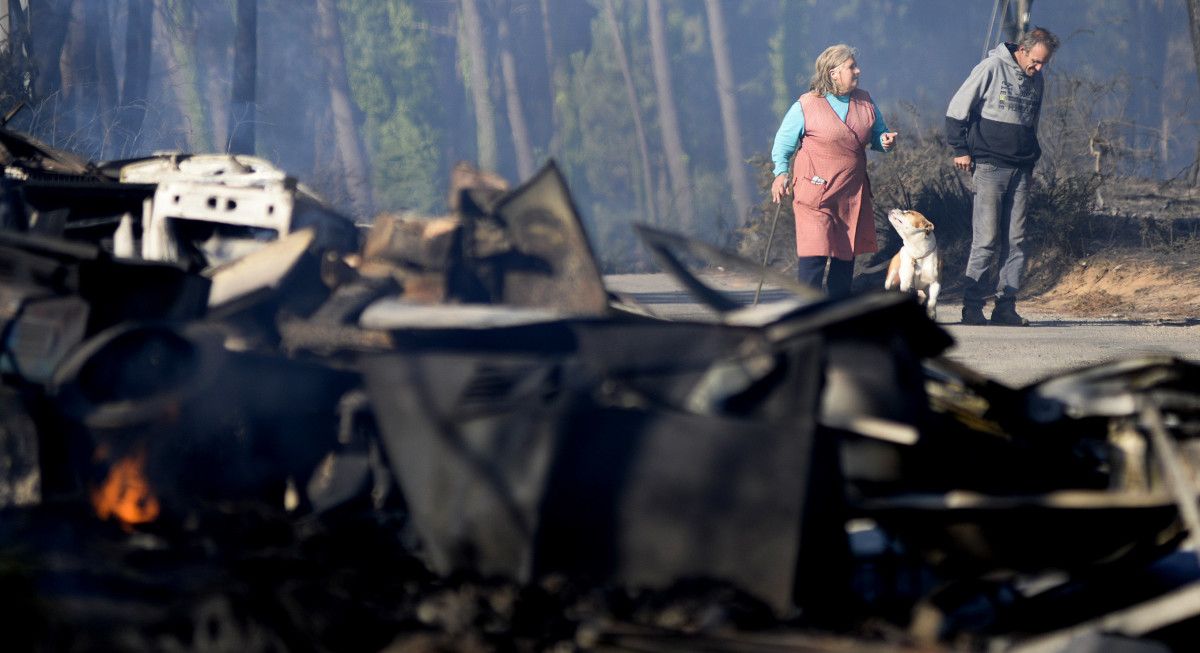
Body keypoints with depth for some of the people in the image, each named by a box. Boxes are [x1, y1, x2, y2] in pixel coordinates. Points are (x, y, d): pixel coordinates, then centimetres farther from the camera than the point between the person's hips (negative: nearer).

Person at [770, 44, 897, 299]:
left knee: (846, 254, 10)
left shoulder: (865, 102, 9)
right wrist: (780, 173, -13)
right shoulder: (806, 106, -6)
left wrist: (885, 141, -4)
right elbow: (784, 142, 1)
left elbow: (877, 133, 20)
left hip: (853, 193, 6)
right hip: (815, 193, -6)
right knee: (815, 253, -14)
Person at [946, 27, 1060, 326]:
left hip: (1021, 169, 6)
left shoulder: (1036, 79, 13)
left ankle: (1006, 305, 5)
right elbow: (957, 108, -4)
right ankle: (972, 306, -5)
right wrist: (961, 149, -5)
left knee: (1015, 240, 2)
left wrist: (1032, 155, 17)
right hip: (990, 166, -6)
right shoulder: (992, 68, -7)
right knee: (986, 239, -8)